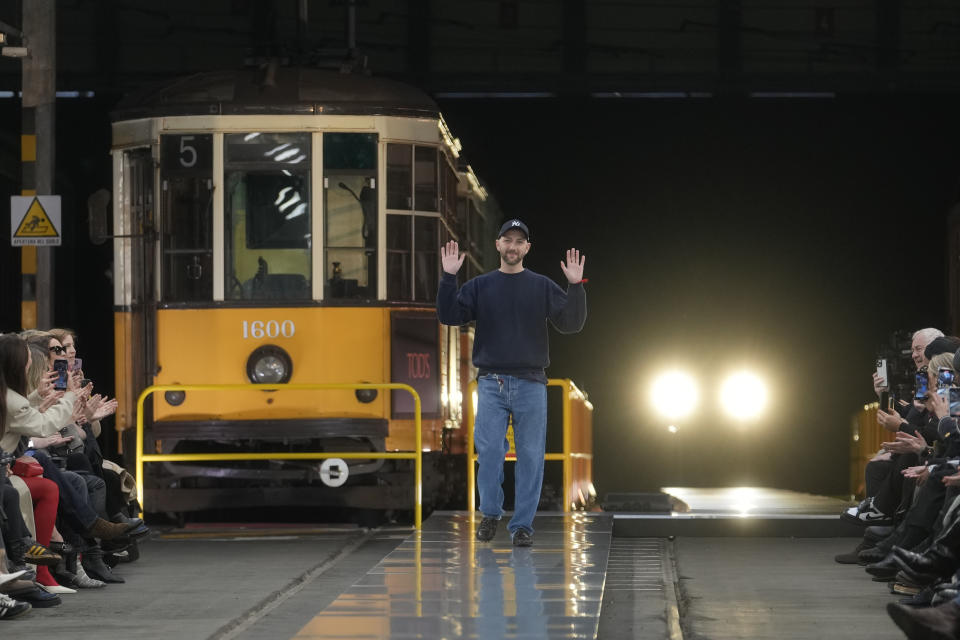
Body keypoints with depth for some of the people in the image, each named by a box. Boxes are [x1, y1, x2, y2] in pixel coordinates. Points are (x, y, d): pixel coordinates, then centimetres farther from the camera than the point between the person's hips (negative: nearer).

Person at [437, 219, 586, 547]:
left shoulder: (543, 287, 8)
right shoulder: (480, 286, 9)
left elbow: (571, 323, 0)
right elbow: (449, 315, -1)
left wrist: (575, 287, -12)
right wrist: (448, 278, -11)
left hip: (531, 384, 0)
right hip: (491, 383, 0)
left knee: (530, 455, 0)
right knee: (489, 450, -9)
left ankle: (523, 523, 6)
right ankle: (490, 514, 9)